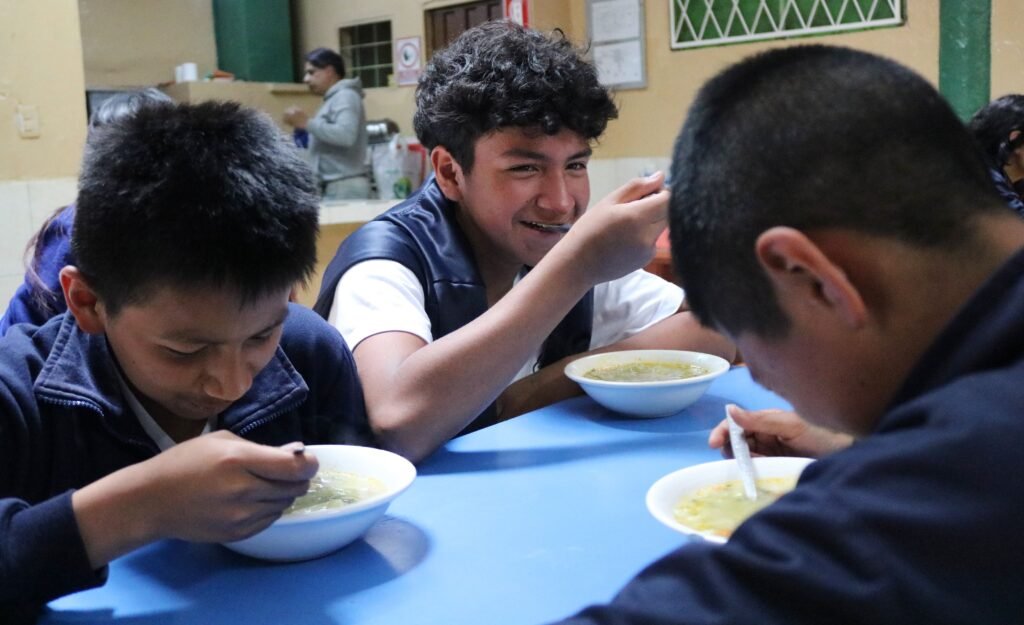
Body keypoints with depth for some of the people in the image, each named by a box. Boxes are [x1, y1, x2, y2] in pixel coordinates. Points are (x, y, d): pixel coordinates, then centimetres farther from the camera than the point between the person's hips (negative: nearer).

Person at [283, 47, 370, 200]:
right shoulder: (333, 99, 22)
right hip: (333, 186, 9)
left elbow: (345, 135, -24)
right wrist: (305, 134, 9)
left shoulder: (345, 96, -8)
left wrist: (307, 123, -18)